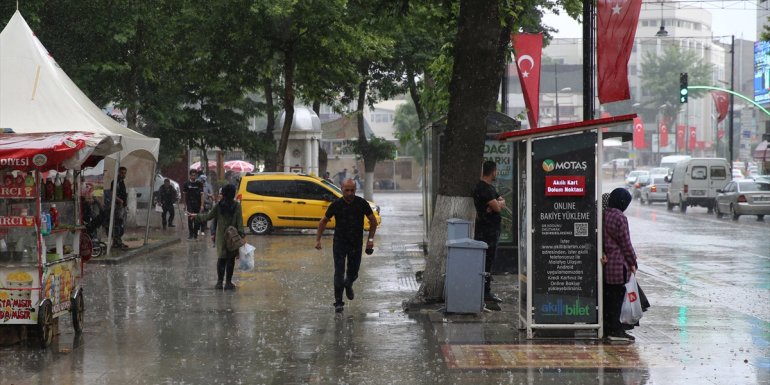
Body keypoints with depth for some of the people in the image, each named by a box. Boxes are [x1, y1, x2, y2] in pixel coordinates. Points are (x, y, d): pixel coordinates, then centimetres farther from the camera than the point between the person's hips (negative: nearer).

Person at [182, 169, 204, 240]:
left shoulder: (199, 184, 1)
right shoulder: (186, 184, 3)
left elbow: (202, 194, -3)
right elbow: (184, 194, 11)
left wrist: (202, 205, -11)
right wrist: (185, 205, 11)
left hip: (197, 204, 0)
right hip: (189, 204, 0)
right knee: (190, 219, -9)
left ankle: (195, 234, 15)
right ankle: (190, 234, -5)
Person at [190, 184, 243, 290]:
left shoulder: (219, 205, -5)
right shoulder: (236, 205, -8)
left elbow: (208, 216, 0)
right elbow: (239, 221, -10)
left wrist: (196, 216, 14)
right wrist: (241, 234, -7)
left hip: (221, 236, 2)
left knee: (221, 258, 11)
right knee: (231, 259, 5)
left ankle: (219, 282, 8)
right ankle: (228, 282, 6)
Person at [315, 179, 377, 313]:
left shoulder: (362, 203, -6)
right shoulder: (336, 205, -6)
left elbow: (373, 221, 5)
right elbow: (323, 221, 5)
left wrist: (371, 239, -2)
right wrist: (318, 239, 1)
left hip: (356, 243, 1)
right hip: (339, 243, -1)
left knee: (353, 273, 9)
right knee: (339, 273, -9)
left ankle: (348, 285, 44)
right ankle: (338, 302, -3)